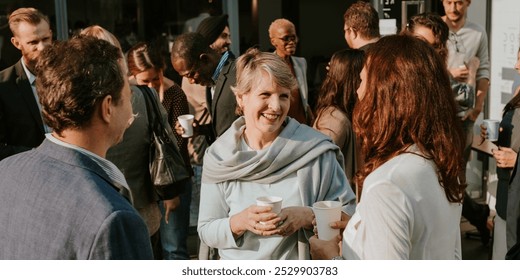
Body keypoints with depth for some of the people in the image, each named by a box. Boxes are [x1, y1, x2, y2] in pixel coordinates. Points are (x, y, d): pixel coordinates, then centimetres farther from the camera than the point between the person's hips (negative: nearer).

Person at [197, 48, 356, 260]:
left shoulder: (315, 149, -15)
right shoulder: (219, 157, -10)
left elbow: (348, 212, -11)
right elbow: (206, 230, -7)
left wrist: (308, 217, -26)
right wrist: (239, 222, -24)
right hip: (237, 268, 1)